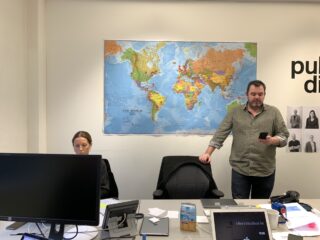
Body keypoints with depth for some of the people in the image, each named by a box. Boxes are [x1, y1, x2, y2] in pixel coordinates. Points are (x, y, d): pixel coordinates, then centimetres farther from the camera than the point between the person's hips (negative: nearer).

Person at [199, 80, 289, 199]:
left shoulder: (274, 112, 4)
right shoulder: (235, 112, 5)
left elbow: (284, 136, 2)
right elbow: (220, 134, 1)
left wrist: (272, 140, -18)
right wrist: (208, 153, -8)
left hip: (265, 171, 1)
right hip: (239, 170, 0)